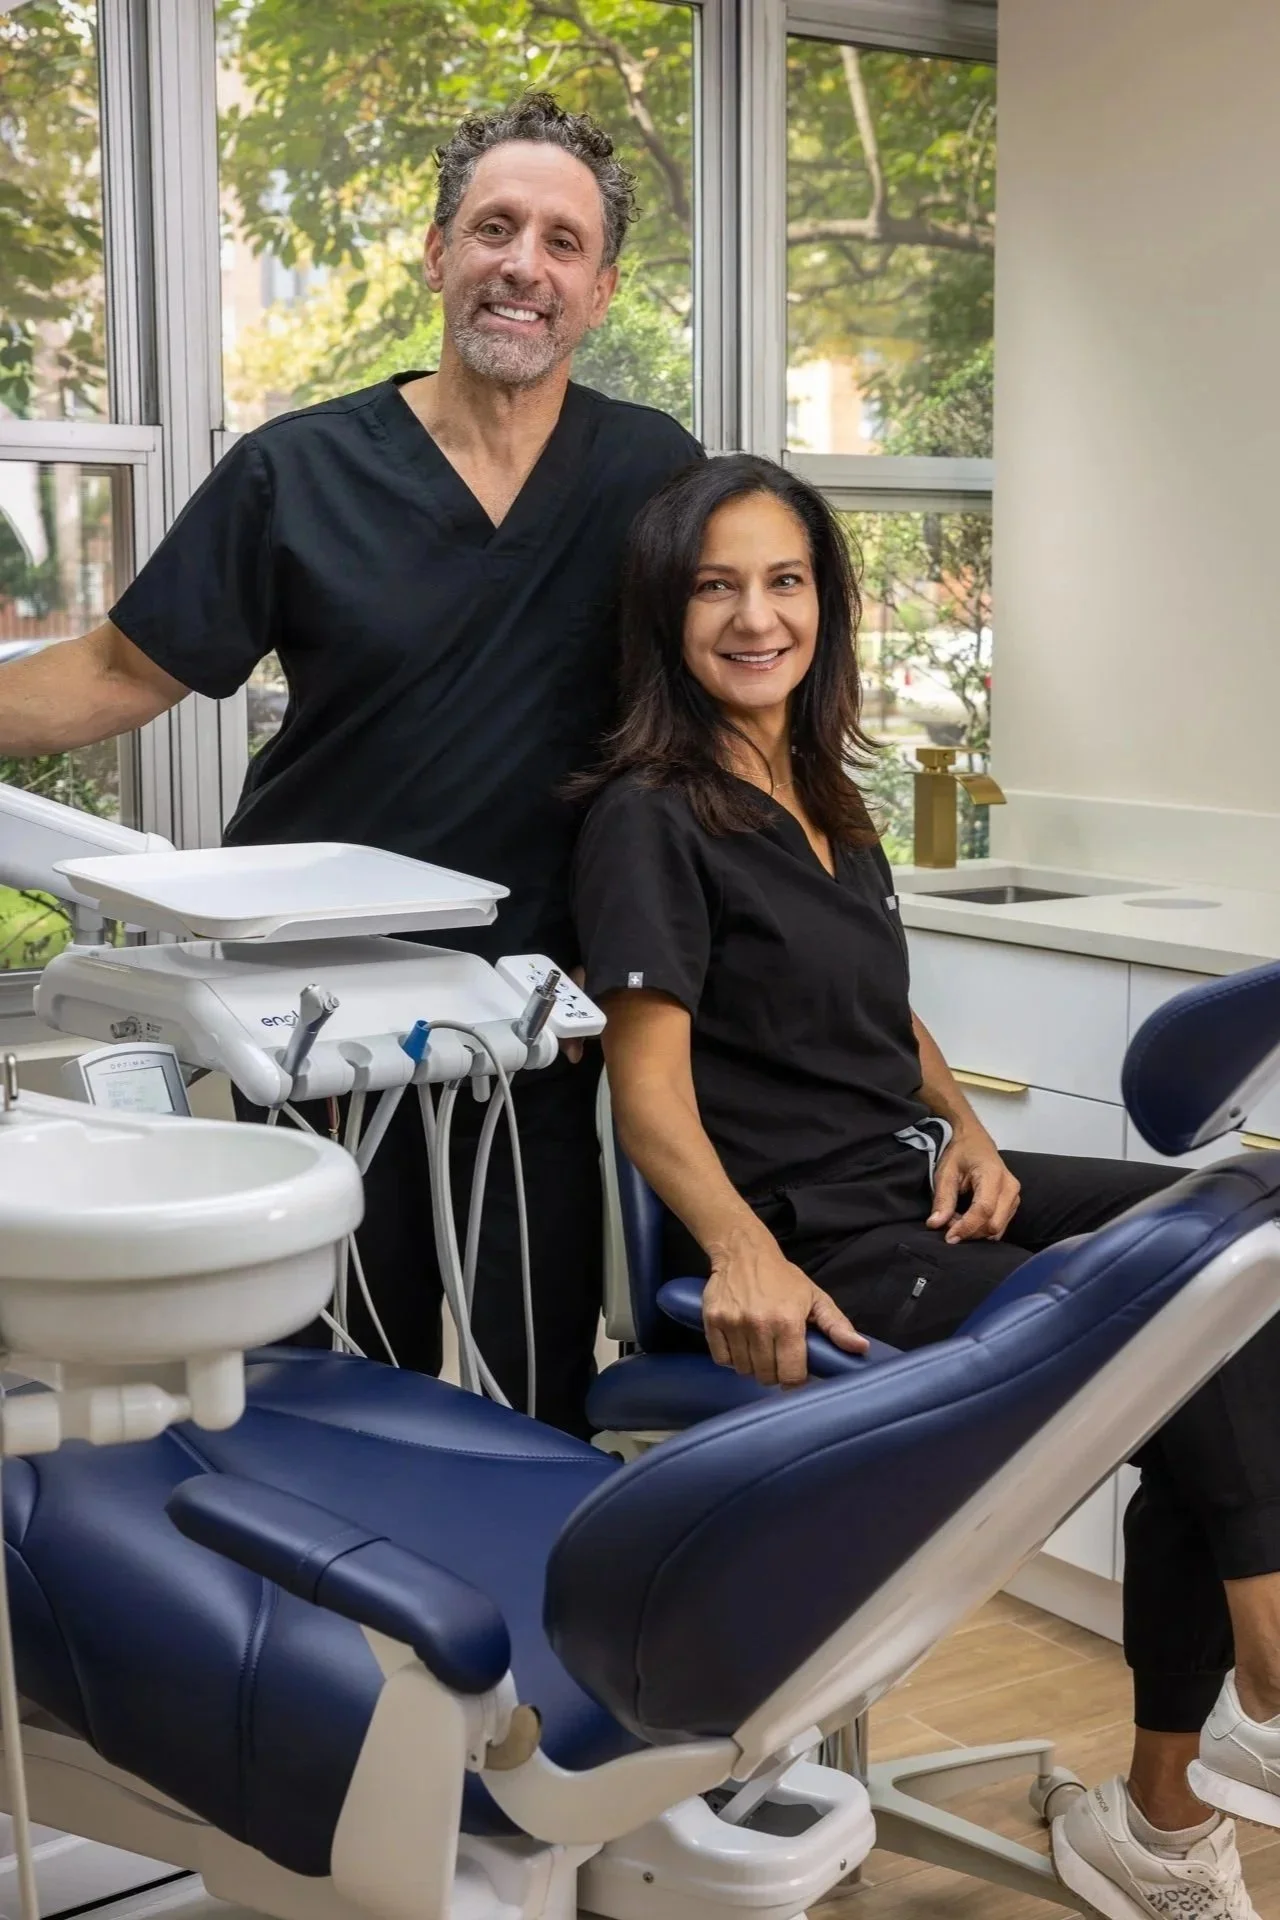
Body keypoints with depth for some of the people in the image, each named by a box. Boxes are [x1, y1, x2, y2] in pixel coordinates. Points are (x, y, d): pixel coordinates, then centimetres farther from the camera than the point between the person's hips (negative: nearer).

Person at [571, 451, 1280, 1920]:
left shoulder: (826, 802, 17)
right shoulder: (651, 818, -7)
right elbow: (651, 1090, -14)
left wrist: (964, 1126, 5)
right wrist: (744, 1252, -31)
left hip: (922, 1183, 8)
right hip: (818, 1248, -8)